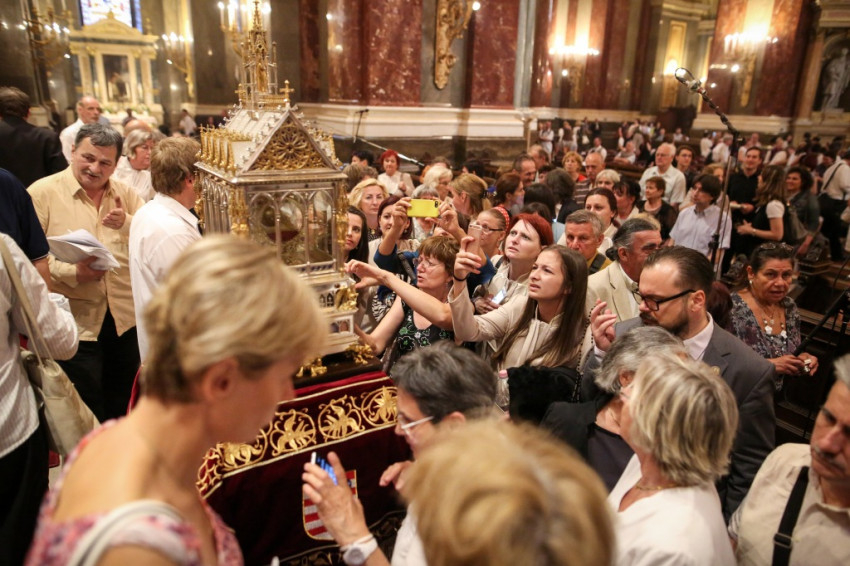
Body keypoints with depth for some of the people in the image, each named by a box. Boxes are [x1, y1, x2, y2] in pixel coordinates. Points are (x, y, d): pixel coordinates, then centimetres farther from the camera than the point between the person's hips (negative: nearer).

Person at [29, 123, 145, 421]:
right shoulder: (42, 192, -4)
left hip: (125, 316, 4)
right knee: (87, 416, 7)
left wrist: (128, 223, -16)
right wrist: (72, 272, -24)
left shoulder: (125, 194, 8)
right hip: (75, 321, -4)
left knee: (123, 403, 19)